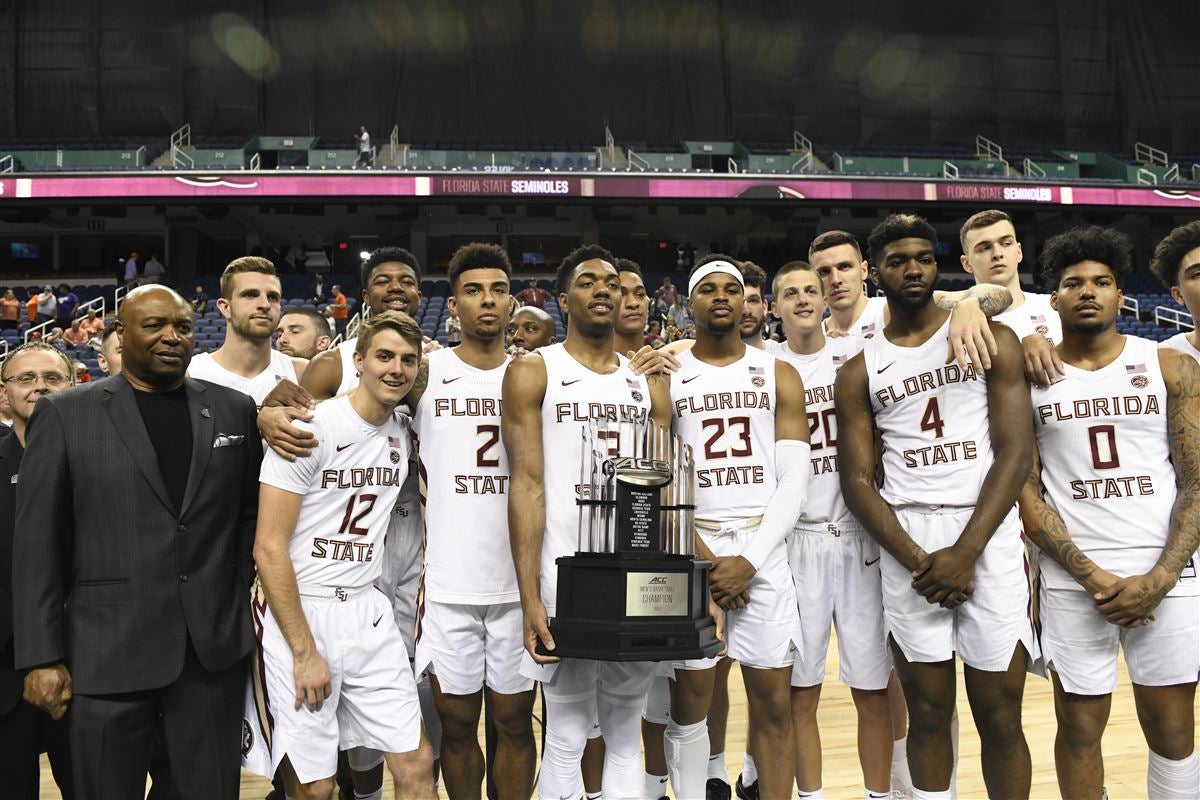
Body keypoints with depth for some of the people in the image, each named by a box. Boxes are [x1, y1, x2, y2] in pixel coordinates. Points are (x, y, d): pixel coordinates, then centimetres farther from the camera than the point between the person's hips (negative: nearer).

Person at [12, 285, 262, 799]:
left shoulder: (234, 409, 6)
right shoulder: (64, 414, -1)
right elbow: (38, 545, -2)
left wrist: (238, 593, 4)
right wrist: (42, 657, -4)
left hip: (215, 646, 2)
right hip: (109, 651, -2)